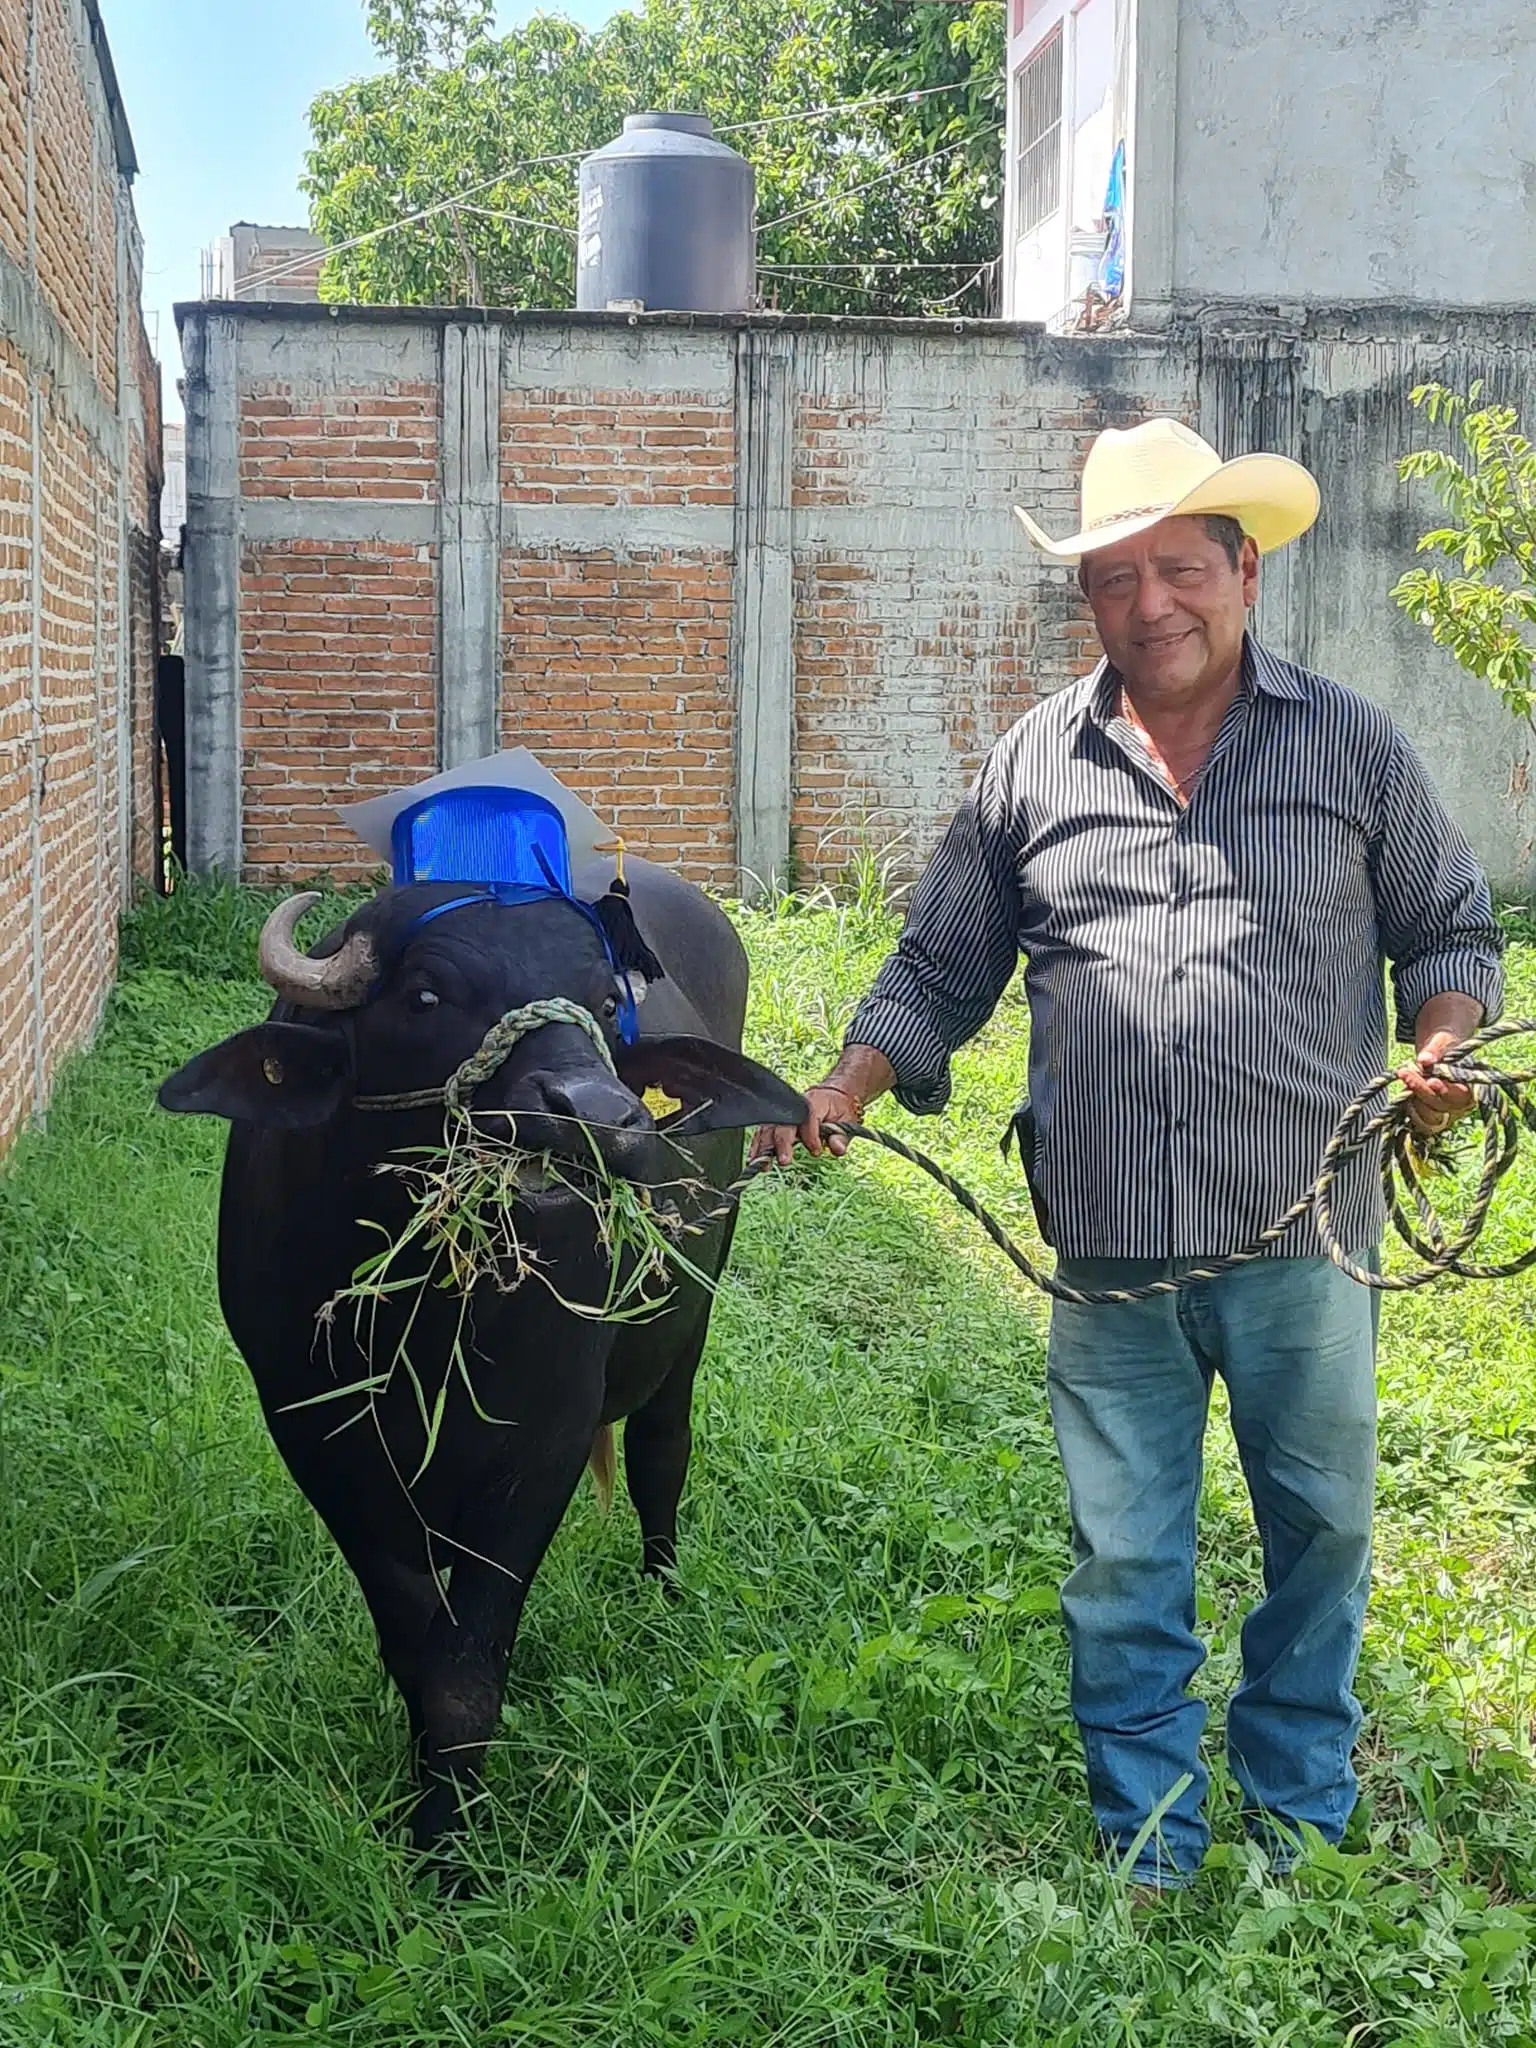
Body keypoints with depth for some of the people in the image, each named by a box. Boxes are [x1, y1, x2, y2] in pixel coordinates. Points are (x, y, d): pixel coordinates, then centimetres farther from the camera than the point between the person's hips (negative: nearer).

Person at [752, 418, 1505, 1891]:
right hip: (1109, 1246, 1)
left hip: (1305, 1230, 0)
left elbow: (1449, 929, 12)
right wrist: (845, 1091, -3)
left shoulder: (1352, 746, 4)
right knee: (1122, 1563, 9)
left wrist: (1439, 1042, -8)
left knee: (1320, 1529, 14)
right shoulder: (1031, 765, 7)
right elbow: (940, 967, 11)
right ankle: (1148, 1859, 26)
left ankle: (1300, 1823, 37)